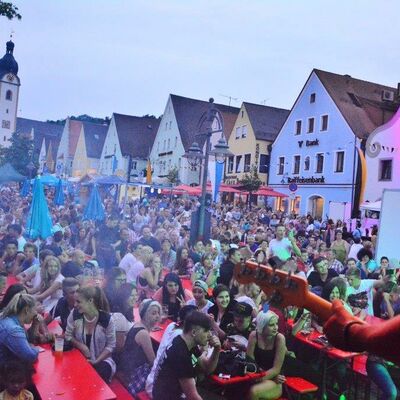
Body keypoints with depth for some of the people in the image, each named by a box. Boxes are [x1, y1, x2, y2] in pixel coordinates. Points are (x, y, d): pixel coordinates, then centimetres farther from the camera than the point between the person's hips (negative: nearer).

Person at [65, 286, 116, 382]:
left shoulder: (106, 319, -18)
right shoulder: (75, 314, -10)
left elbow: (110, 346, -8)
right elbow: (68, 336, 2)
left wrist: (96, 361, -16)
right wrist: (81, 346, -16)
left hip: (102, 360, -2)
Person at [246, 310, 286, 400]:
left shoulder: (279, 338, -15)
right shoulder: (254, 335, -8)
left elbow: (276, 369, -15)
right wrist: (273, 375, -15)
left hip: (273, 382, -2)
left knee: (253, 391, -32)